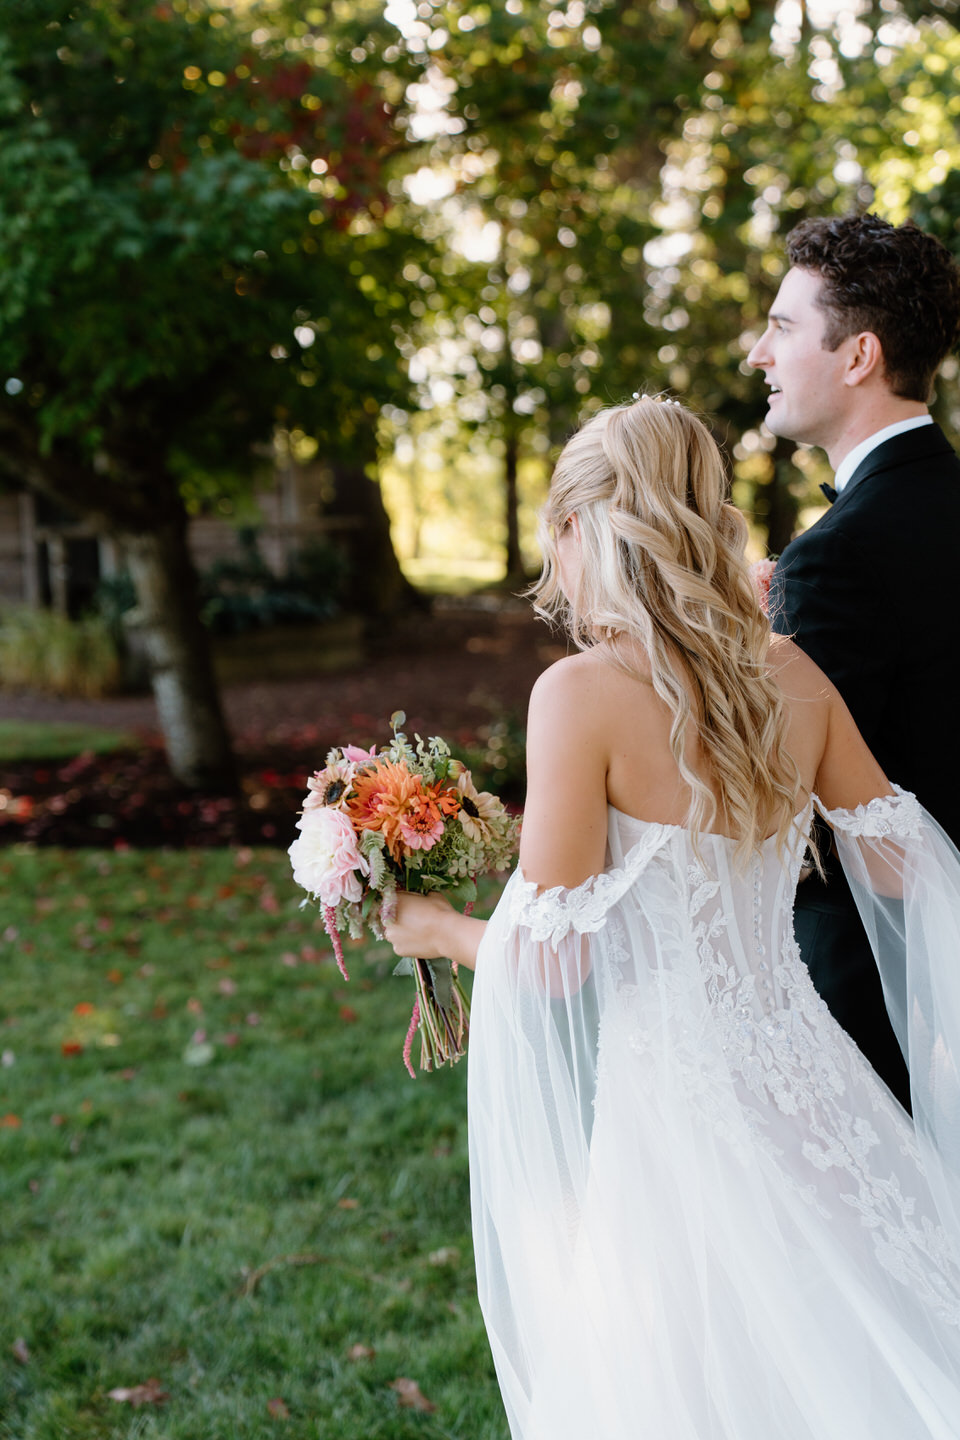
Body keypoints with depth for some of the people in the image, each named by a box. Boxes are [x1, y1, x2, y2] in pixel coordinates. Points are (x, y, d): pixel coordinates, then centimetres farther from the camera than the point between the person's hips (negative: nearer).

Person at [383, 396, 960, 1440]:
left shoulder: (585, 691, -16)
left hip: (678, 1098, -5)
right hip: (805, 1078, 6)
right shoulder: (792, 675, 1)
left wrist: (441, 929, 5)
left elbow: (551, 961, -16)